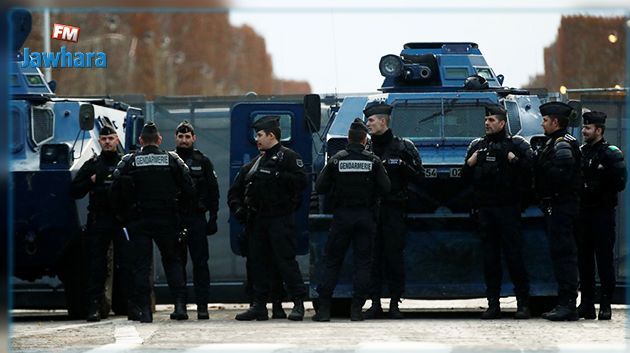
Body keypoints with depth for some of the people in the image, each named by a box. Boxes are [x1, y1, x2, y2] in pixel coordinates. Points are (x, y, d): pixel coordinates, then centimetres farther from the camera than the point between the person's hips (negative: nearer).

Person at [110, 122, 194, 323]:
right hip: (167, 221, 1)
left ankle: (145, 310, -3)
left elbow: (115, 193, -2)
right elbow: (188, 191, 1)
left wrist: (125, 216, 10)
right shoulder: (172, 160, 3)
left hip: (138, 221, -1)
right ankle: (180, 305, 0)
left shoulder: (128, 162, 1)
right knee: (173, 261, 12)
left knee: (141, 265, 3)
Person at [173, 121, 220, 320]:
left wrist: (213, 218, -2)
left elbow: (213, 192, 7)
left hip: (197, 219, -1)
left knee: (200, 263, -4)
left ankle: (202, 306, -4)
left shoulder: (203, 163, 8)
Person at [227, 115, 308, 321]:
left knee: (285, 260, -10)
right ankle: (259, 305, 11)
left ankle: (298, 303, -8)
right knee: (258, 261, 7)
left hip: (280, 218, -8)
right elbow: (236, 189, 24)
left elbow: (301, 180, -16)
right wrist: (237, 207, 8)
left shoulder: (288, 156, -1)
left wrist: (278, 176, -18)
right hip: (256, 219, 8)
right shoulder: (255, 163, 23)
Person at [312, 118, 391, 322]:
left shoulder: (336, 160, -3)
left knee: (332, 261, 6)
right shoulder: (373, 161, -3)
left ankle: (324, 307, 1)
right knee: (362, 261, 5)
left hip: (342, 216, 0)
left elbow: (320, 188, -3)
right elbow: (385, 188, -6)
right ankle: (357, 309, 0)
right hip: (366, 217, 0)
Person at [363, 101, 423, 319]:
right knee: (372, 256, 0)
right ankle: (375, 303, 4)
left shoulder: (403, 147, 4)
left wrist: (403, 166, -14)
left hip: (394, 210, -3)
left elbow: (419, 177, 2)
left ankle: (395, 304, 2)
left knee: (394, 256, -3)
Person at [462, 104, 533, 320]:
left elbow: (532, 168, -8)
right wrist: (470, 163, 3)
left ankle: (523, 304, -2)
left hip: (508, 207, -5)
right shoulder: (477, 146, 19)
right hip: (484, 208, 5)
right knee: (489, 257, 5)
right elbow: (465, 177, 20)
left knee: (514, 255, -6)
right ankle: (493, 304, 8)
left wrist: (515, 160, -16)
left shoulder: (517, 145, 4)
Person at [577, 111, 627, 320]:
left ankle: (605, 305, -3)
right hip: (583, 212, 6)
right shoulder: (580, 152, 14)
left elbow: (620, 183, -11)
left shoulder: (611, 154, -4)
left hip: (602, 212, -6)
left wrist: (598, 191, -10)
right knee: (584, 258, 6)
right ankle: (586, 304, 11)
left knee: (604, 259, -5)